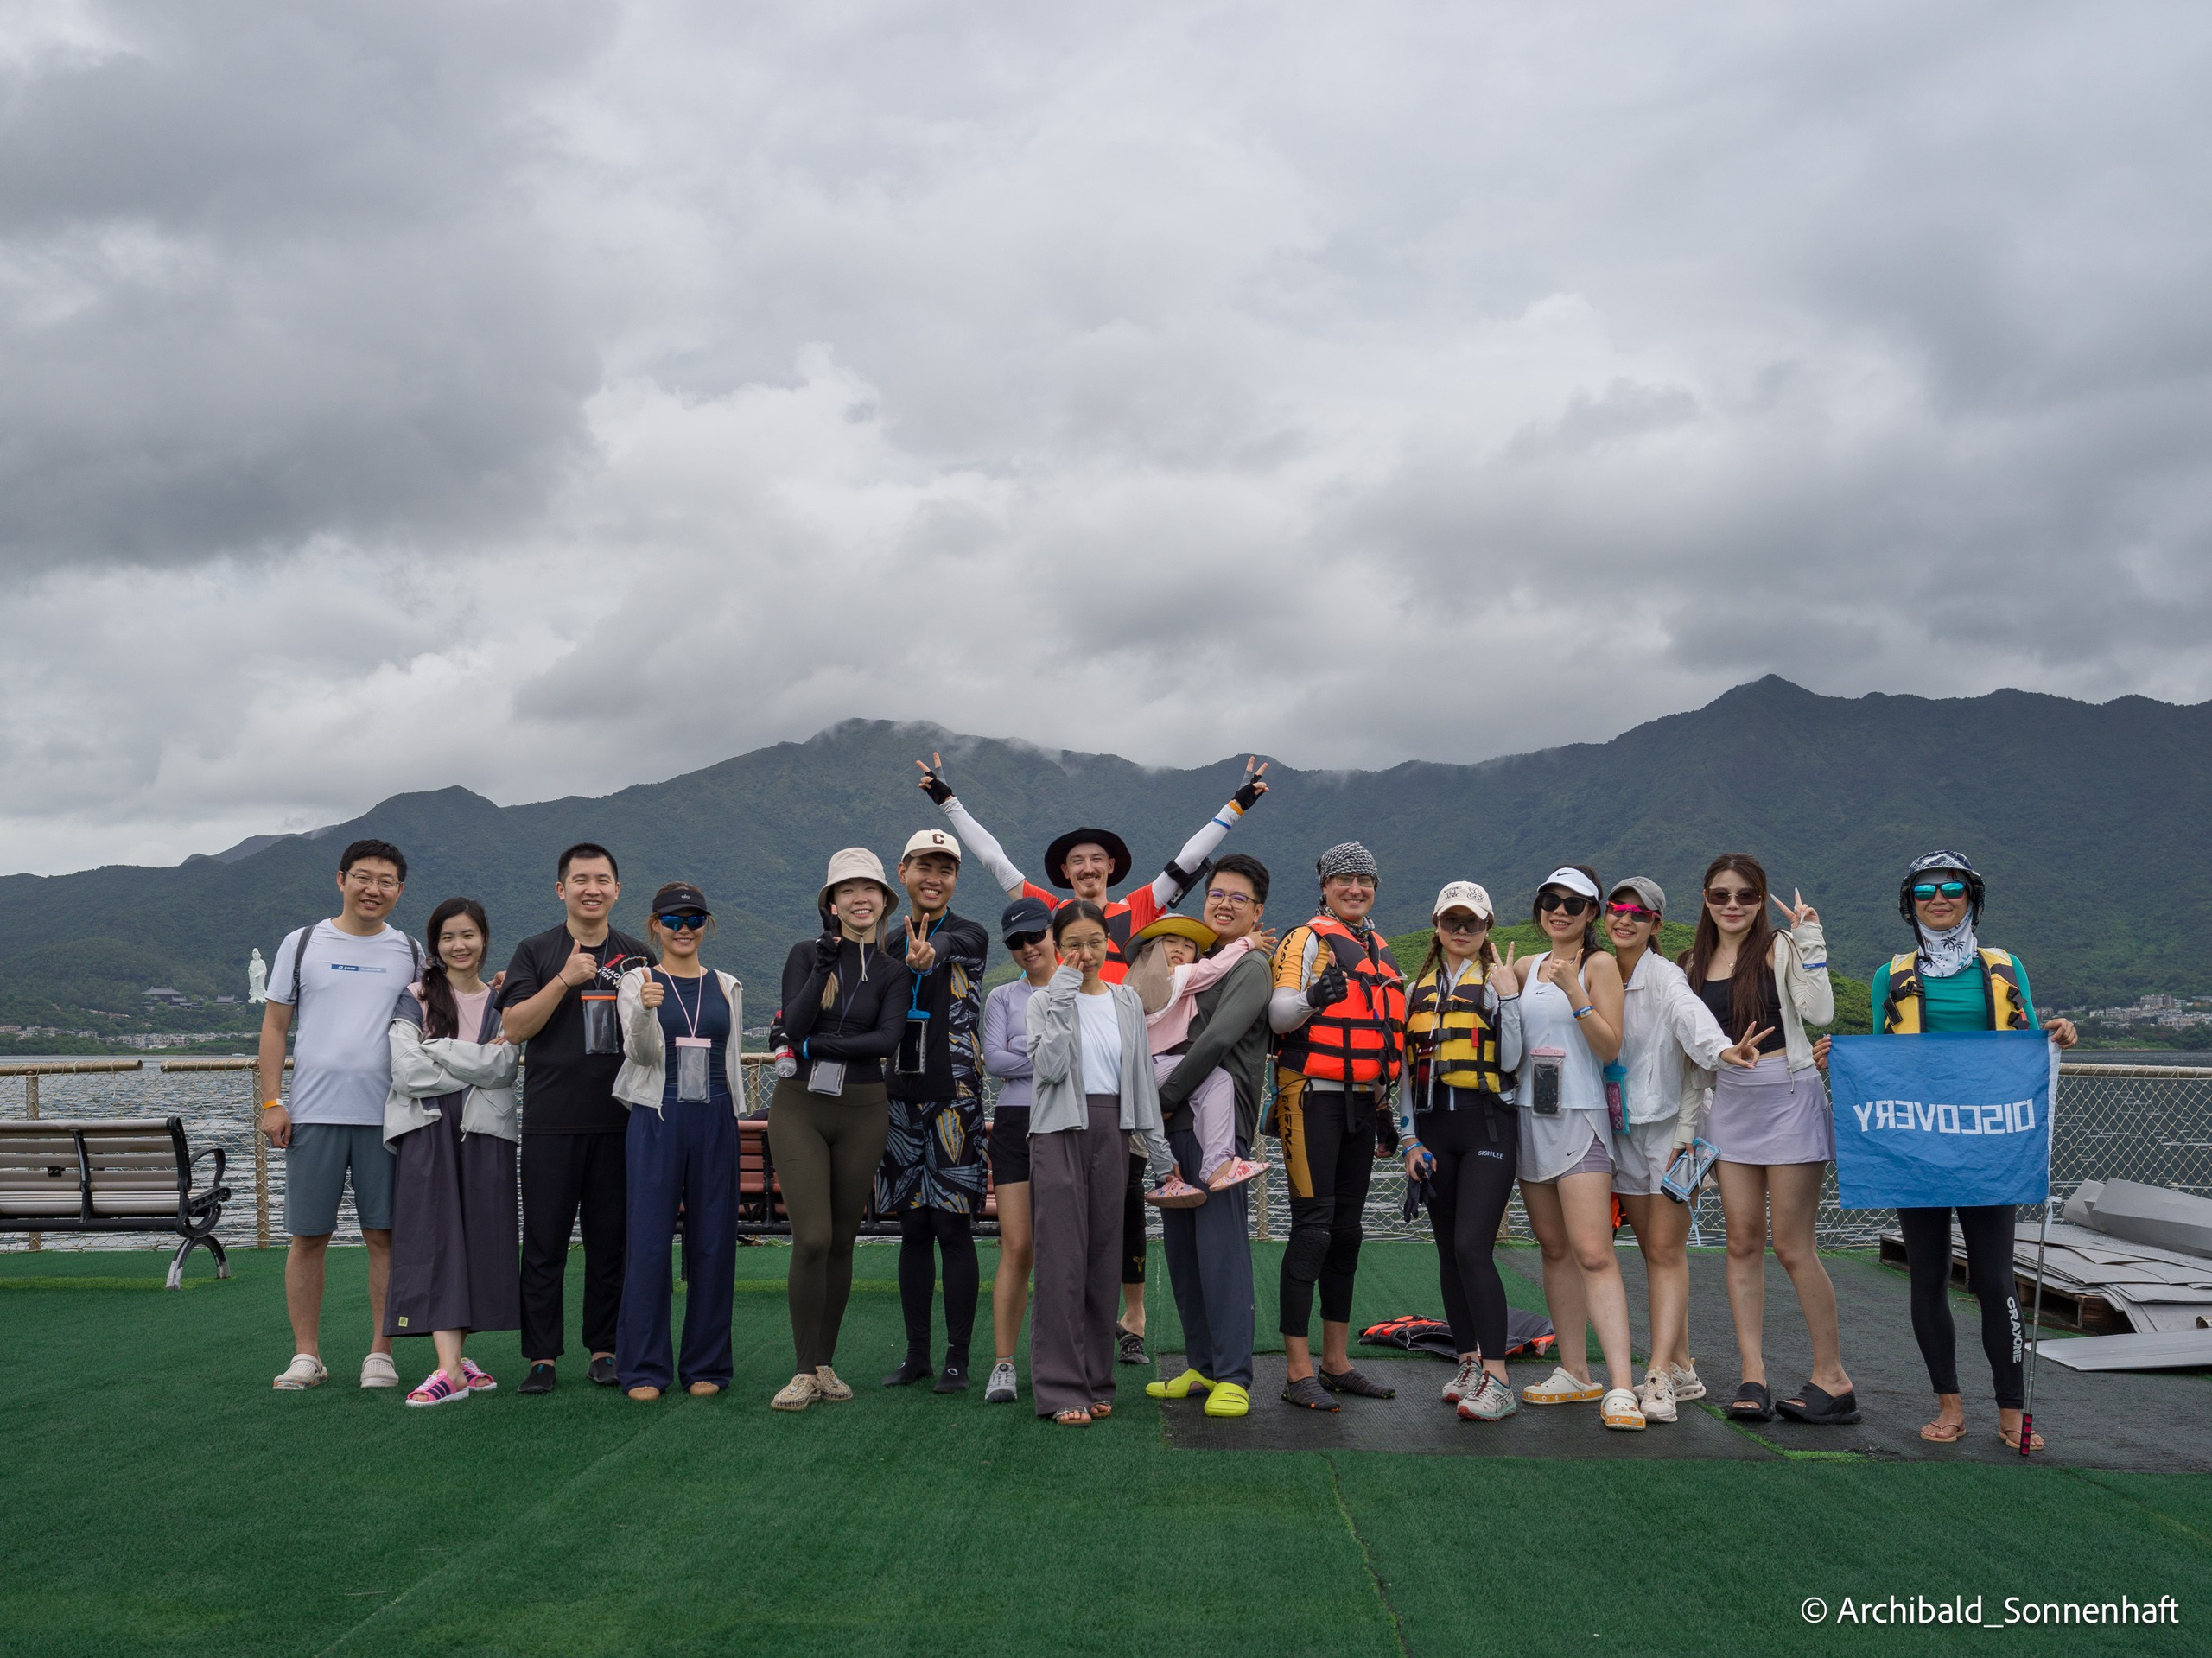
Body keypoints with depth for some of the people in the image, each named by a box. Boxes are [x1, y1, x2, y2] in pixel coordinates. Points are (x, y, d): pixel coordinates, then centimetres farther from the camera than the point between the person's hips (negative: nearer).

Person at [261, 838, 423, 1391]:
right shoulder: (303, 943, 8)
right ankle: (306, 1355, 14)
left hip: (388, 1116, 0)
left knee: (386, 1235, 2)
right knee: (308, 1236, 4)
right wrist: (271, 1102, 0)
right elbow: (274, 1026, 8)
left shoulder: (412, 952, 10)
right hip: (313, 1113, 0)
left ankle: (380, 1353, 10)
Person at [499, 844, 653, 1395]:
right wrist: (565, 980, -15)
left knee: (611, 1240, 6)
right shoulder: (536, 951, 6)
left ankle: (605, 1350, 16)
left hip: (619, 1120, 2)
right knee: (545, 1241, 1)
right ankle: (541, 1355, 8)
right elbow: (514, 1028, -5)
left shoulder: (637, 956, 11)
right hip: (551, 1119, -2)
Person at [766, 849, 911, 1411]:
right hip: (799, 1107, -1)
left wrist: (813, 1044, -12)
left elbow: (888, 1039, -9)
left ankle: (826, 1364, 18)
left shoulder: (892, 970, 6)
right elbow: (794, 1026, -9)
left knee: (841, 1241, 6)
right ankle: (804, 1372, -1)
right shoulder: (806, 954, 3)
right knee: (812, 1239, -10)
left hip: (862, 1111, 2)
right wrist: (823, 968, -18)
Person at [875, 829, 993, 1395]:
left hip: (954, 1100, -4)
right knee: (913, 1230, 10)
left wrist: (930, 953, -51)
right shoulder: (888, 944, 12)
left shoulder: (970, 935, -2)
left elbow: (947, 945, -28)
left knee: (954, 1230, -3)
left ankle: (958, 1358, 5)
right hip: (902, 1100, 5)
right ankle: (916, 1353, 18)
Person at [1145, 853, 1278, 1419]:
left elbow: (1218, 1039, -14)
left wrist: (1166, 1097, -11)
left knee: (1220, 1246, -8)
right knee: (1181, 1248, 9)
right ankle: (1201, 1365, 18)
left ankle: (1233, 1377, -4)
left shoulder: (1252, 965, -3)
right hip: (1176, 1123, 8)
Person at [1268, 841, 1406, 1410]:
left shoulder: (1379, 950, 18)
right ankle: (1298, 1371, -6)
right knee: (1313, 1226, -10)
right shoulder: (1307, 940, -5)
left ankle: (1336, 1362, 18)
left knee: (1347, 1230, 10)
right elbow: (1277, 1014, -15)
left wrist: (1389, 1106, 22)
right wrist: (1311, 1000, -35)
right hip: (1313, 1096, -8)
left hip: (1362, 1103, 8)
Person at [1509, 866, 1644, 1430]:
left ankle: (1620, 1387, -16)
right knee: (1554, 1248, 10)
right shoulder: (1525, 968, 13)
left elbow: (1609, 1047, -10)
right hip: (1529, 1114, 6)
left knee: (1593, 1253, -14)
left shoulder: (1599, 964, -2)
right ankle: (1574, 1373, 18)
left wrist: (1574, 991, -21)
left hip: (1580, 1115, -6)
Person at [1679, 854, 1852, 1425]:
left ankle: (1832, 1378, 7)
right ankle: (1753, 1377, 8)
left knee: (1792, 1245, -4)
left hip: (1789, 1098, -5)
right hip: (1729, 1103, 5)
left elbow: (1820, 1011, -18)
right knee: (1743, 1242, 4)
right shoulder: (1694, 965, 12)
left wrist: (1809, 942, -18)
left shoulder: (1780, 949, -3)